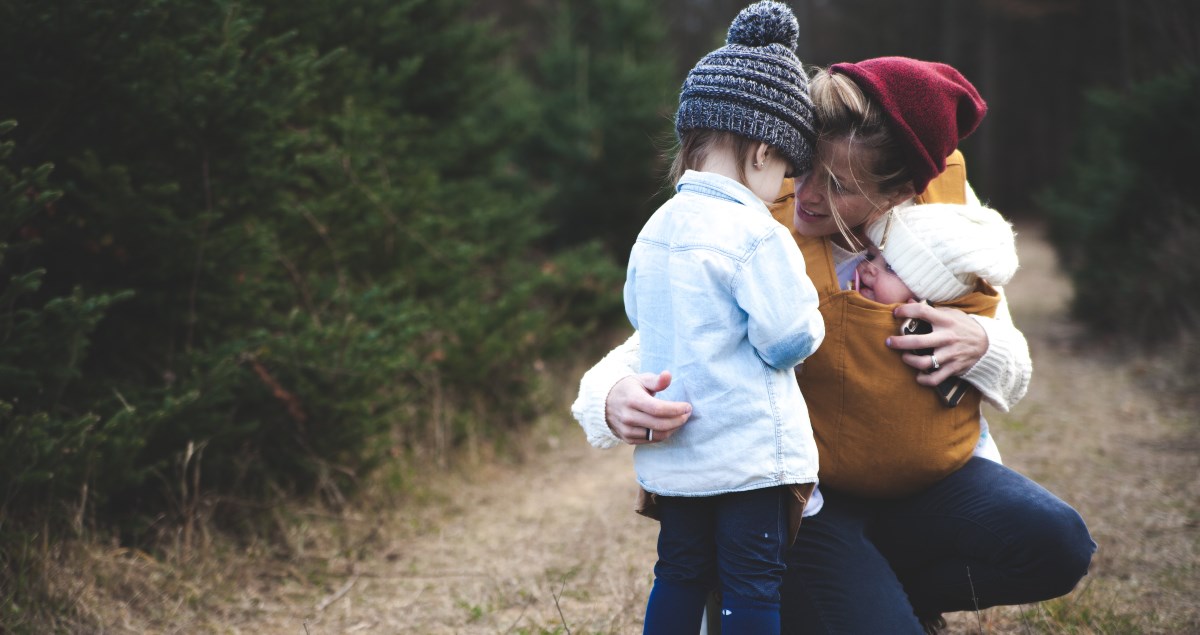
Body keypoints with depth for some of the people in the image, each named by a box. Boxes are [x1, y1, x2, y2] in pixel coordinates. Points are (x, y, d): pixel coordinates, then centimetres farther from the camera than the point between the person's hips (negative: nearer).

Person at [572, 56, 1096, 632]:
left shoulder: (948, 206, -6)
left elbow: (1013, 377, 6)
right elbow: (646, 352, -16)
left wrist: (978, 345, -19)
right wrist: (616, 399, -42)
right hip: (802, 497, -4)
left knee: (1056, 545, -21)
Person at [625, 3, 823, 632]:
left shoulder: (655, 230, 6)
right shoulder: (757, 235, -17)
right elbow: (788, 339, -17)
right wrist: (811, 317, 4)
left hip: (671, 455, 7)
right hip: (750, 452, -7)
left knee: (679, 573, 17)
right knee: (753, 584, 2)